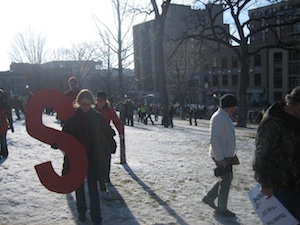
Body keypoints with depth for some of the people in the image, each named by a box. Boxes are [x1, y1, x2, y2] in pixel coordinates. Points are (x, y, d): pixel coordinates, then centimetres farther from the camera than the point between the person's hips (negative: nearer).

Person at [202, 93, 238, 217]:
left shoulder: (226, 117, 12)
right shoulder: (218, 118, -20)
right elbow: (214, 139, -25)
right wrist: (220, 158, -24)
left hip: (227, 155, 10)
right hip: (221, 156, -10)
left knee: (227, 178, 17)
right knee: (226, 180, 1)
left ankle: (209, 197, 29)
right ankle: (221, 208, 16)